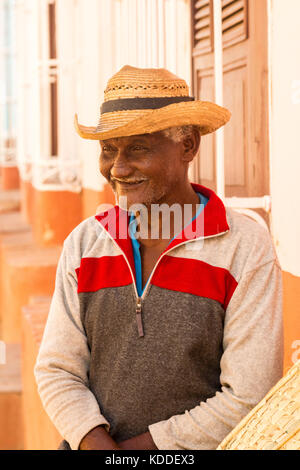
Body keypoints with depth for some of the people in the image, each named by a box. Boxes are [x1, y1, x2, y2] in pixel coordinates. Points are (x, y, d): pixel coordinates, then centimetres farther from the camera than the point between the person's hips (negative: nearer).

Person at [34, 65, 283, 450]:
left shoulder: (247, 248, -9)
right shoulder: (84, 243, 3)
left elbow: (248, 399, -11)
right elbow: (57, 371, 2)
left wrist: (132, 447, -9)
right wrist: (99, 447, -15)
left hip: (195, 449, -3)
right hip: (91, 445, 3)